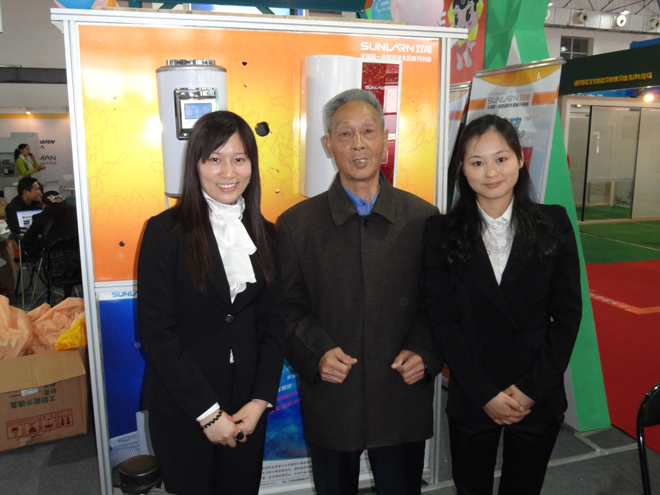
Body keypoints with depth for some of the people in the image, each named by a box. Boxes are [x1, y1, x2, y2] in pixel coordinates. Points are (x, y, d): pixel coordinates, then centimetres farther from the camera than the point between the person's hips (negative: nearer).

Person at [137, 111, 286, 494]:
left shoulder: (264, 233, 3)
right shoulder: (166, 230, -10)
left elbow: (273, 324, 3)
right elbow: (156, 332, -13)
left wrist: (260, 401, -6)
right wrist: (208, 412, -13)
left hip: (248, 408, 4)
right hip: (181, 408, -3)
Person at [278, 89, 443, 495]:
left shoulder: (423, 218, -2)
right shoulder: (297, 224, -3)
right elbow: (288, 307, -2)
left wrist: (425, 353, -11)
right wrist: (316, 354, -16)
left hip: (405, 397, 1)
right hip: (330, 397, 0)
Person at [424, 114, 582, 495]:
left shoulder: (553, 223, -3)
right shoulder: (443, 232, -5)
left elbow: (568, 313, -4)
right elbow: (442, 318, -7)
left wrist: (532, 388, -9)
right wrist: (485, 394, -11)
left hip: (540, 401, 1)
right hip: (472, 402, 0)